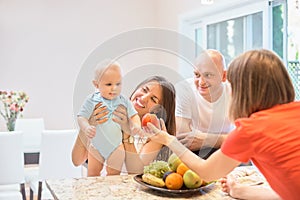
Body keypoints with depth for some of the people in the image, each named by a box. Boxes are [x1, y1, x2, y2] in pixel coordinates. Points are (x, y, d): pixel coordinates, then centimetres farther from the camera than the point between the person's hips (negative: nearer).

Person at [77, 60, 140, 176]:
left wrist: (136, 126, -23)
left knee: (113, 175, 11)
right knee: (92, 173, 12)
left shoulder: (124, 101, -10)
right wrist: (86, 128, -36)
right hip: (96, 145, 0)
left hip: (116, 147, 0)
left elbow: (133, 115, -1)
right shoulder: (91, 101, -14)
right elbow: (81, 117, -15)